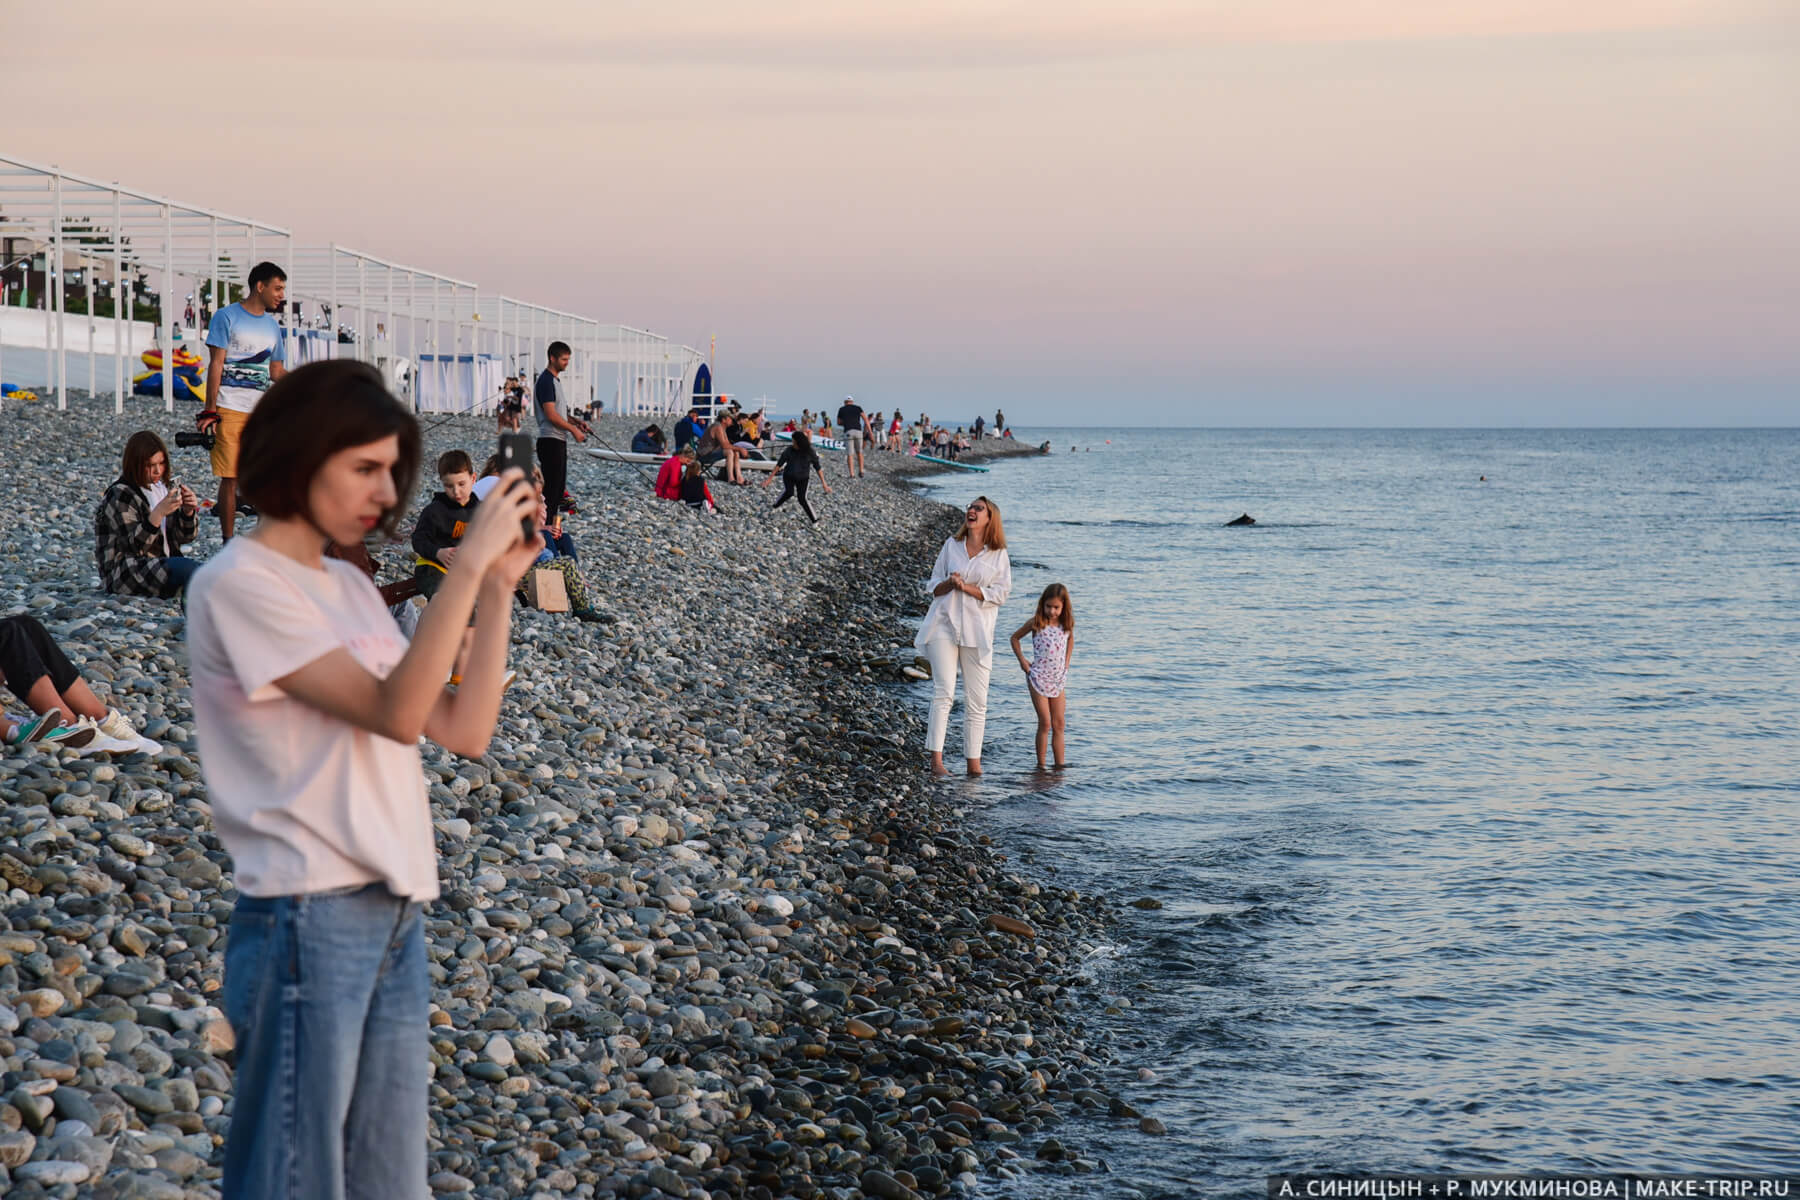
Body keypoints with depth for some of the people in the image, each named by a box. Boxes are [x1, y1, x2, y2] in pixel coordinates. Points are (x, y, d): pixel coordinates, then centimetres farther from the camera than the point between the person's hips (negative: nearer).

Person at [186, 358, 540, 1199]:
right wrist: (468, 563, -19)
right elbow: (395, 712, -19)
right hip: (307, 924, -8)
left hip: (397, 920, 8)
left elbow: (463, 731, 9)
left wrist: (500, 585, 3)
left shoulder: (350, 587, 15)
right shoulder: (238, 584, -10)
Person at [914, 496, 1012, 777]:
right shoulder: (952, 545, 12)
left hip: (977, 631, 0)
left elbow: (1001, 593, -2)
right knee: (944, 692, -12)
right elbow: (933, 585, 15)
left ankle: (974, 763, 8)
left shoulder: (999, 555, 6)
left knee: (977, 700, 1)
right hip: (944, 624, 0)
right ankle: (936, 760, -15)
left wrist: (967, 587, -12)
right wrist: (949, 583, -7)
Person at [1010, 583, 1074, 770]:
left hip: (1058, 679, 4)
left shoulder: (1067, 625, 1)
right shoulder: (1036, 623, -8)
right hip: (1038, 678, -4)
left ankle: (1060, 763, 7)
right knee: (1045, 723, -5)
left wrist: (1067, 662, 12)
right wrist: (1022, 661, 0)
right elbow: (1015, 637, 5)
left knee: (1058, 724, 5)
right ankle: (1040, 765, 1)